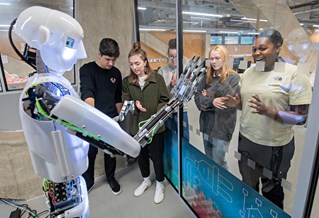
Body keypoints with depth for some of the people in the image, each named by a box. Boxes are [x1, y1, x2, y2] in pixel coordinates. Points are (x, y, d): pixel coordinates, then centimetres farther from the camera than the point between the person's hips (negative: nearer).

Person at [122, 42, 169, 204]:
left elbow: (164, 100, -6)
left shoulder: (157, 78, -6)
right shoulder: (127, 81, 1)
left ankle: (160, 184, 37)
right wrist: (134, 104, -19)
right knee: (141, 155, 20)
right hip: (137, 126, 3)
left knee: (156, 155, 11)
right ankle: (146, 180, 46)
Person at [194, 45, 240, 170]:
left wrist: (207, 98, -7)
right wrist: (211, 101, -17)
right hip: (206, 124, 6)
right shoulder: (207, 76, 8)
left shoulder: (234, 77, -9)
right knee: (208, 162, 19)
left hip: (222, 127, -5)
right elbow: (197, 97, 1)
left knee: (218, 163, 4)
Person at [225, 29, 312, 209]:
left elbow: (301, 118, -16)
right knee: (248, 186, 24)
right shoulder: (249, 71, 2)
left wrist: (268, 112, -30)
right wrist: (236, 103, -10)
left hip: (275, 146, -5)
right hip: (246, 139, 5)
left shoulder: (295, 75, -15)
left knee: (271, 190, 19)